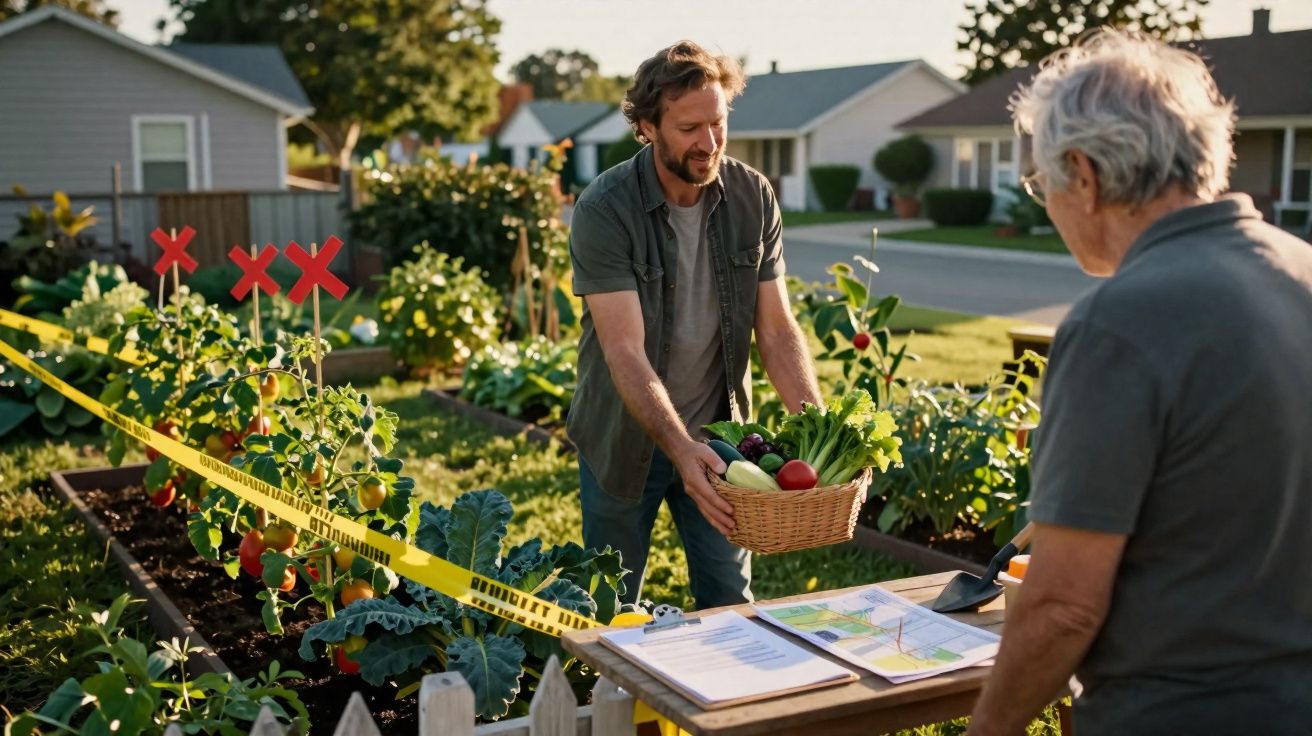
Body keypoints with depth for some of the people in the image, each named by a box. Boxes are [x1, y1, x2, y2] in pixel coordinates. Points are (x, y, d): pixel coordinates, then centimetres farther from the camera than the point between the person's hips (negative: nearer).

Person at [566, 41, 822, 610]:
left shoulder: (754, 198, -9)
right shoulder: (604, 211, -21)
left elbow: (776, 329, -7)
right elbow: (625, 351, -27)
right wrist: (680, 447, -40)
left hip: (719, 431, 3)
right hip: (625, 437, -2)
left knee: (731, 603, 10)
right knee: (611, 608, 14)